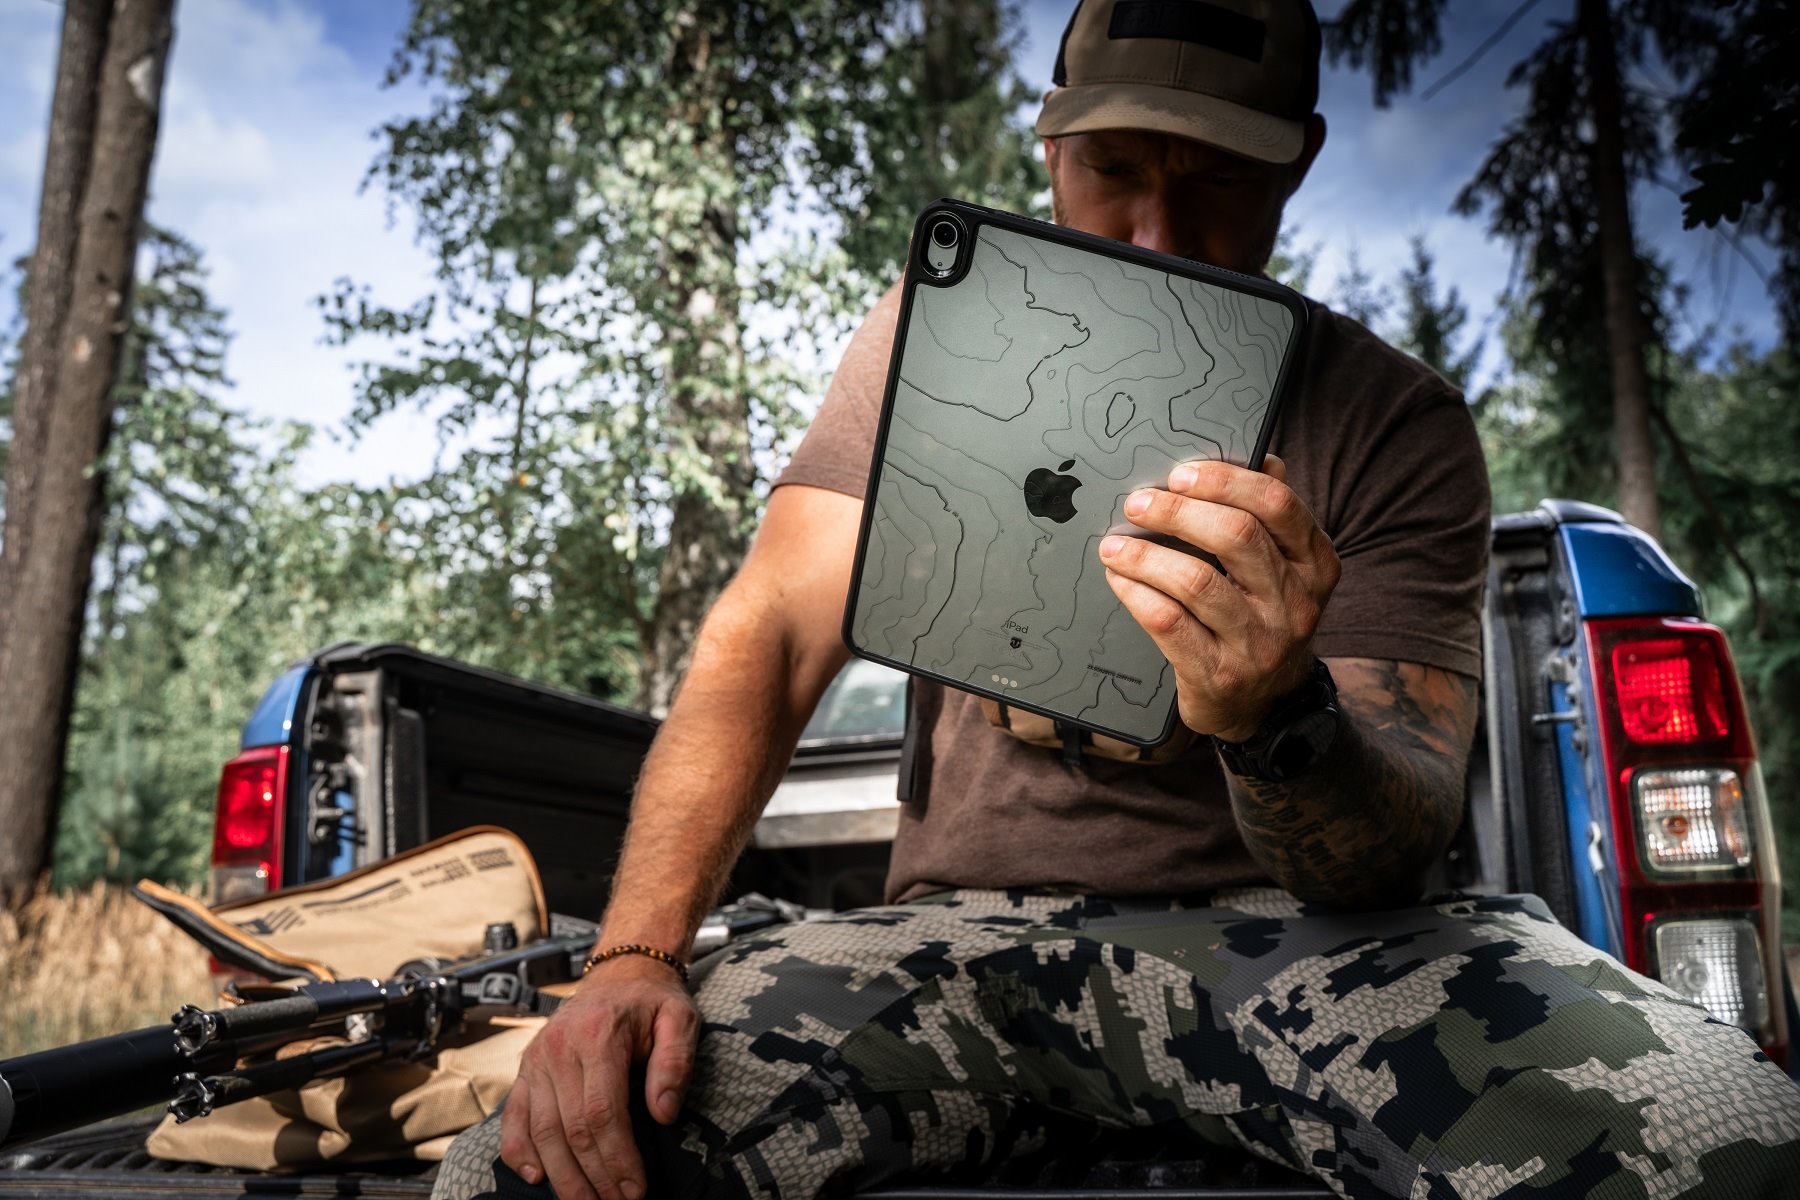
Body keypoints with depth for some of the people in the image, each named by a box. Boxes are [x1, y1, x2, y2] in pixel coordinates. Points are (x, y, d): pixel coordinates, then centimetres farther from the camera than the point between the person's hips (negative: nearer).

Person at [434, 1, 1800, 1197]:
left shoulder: (1397, 425, -1)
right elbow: (768, 634, -2)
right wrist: (635, 953, -17)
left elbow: (1393, 857, -9)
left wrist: (1276, 717, -34)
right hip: (961, 929, 1)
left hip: (1287, 935, 0)